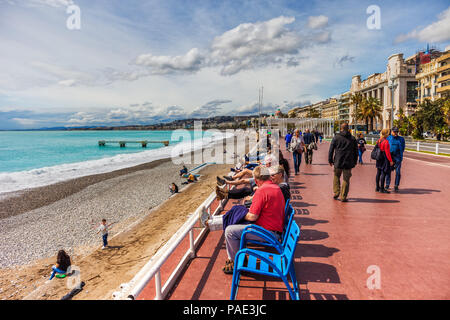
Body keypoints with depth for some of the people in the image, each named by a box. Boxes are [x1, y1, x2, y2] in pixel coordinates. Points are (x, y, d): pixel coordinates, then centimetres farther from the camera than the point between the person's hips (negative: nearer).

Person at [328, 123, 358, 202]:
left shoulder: (336, 137, -1)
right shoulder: (352, 138, 7)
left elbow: (331, 150, -1)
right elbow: (356, 152, 11)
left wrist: (330, 160, 7)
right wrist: (354, 162, 17)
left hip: (338, 162, -1)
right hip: (348, 163, 1)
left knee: (336, 177, 18)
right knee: (346, 179, 6)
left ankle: (336, 193, 10)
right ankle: (343, 197, 7)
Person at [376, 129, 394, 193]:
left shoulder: (379, 141, 8)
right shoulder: (386, 142, -16)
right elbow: (387, 152, -18)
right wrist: (391, 161, -13)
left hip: (379, 159, 9)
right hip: (385, 159, -9)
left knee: (378, 173, 12)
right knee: (383, 173, -5)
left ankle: (377, 187, 20)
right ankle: (382, 189, -3)